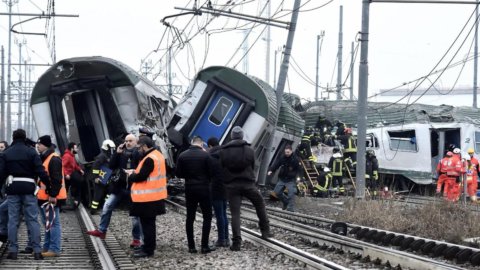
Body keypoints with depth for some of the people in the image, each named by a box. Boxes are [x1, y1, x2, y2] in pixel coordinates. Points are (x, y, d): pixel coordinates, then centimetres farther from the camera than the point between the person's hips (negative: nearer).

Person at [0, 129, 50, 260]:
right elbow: (41, 172, -7)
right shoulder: (31, 152, -1)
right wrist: (51, 189, -5)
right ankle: (37, 250, -3)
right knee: (33, 220, 2)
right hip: (28, 188, -1)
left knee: (13, 220, 5)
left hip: (13, 189, 1)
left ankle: (13, 250, 4)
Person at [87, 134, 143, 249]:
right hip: (121, 187, 5)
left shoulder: (139, 154, -10)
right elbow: (112, 166, 3)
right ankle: (102, 230, 15)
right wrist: (117, 153, -6)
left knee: (135, 214, 3)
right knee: (107, 206, 3)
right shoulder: (122, 154, 6)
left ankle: (137, 239, 13)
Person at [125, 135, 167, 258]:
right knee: (149, 223, 18)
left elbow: (141, 177, -22)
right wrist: (135, 172, 8)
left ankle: (148, 250, -1)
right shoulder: (157, 155, 12)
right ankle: (149, 246, 27)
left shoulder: (150, 159, -20)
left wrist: (131, 176, -3)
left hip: (148, 197, -10)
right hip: (154, 196, 10)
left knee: (147, 223, -4)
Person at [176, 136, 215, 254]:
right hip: (204, 189, -3)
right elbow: (211, 172, -8)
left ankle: (191, 246, 6)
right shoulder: (205, 155, -11)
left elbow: (178, 173, 0)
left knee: (190, 218, 9)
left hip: (189, 189, 3)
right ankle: (205, 246, -3)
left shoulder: (182, 156, -2)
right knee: (207, 217, 5)